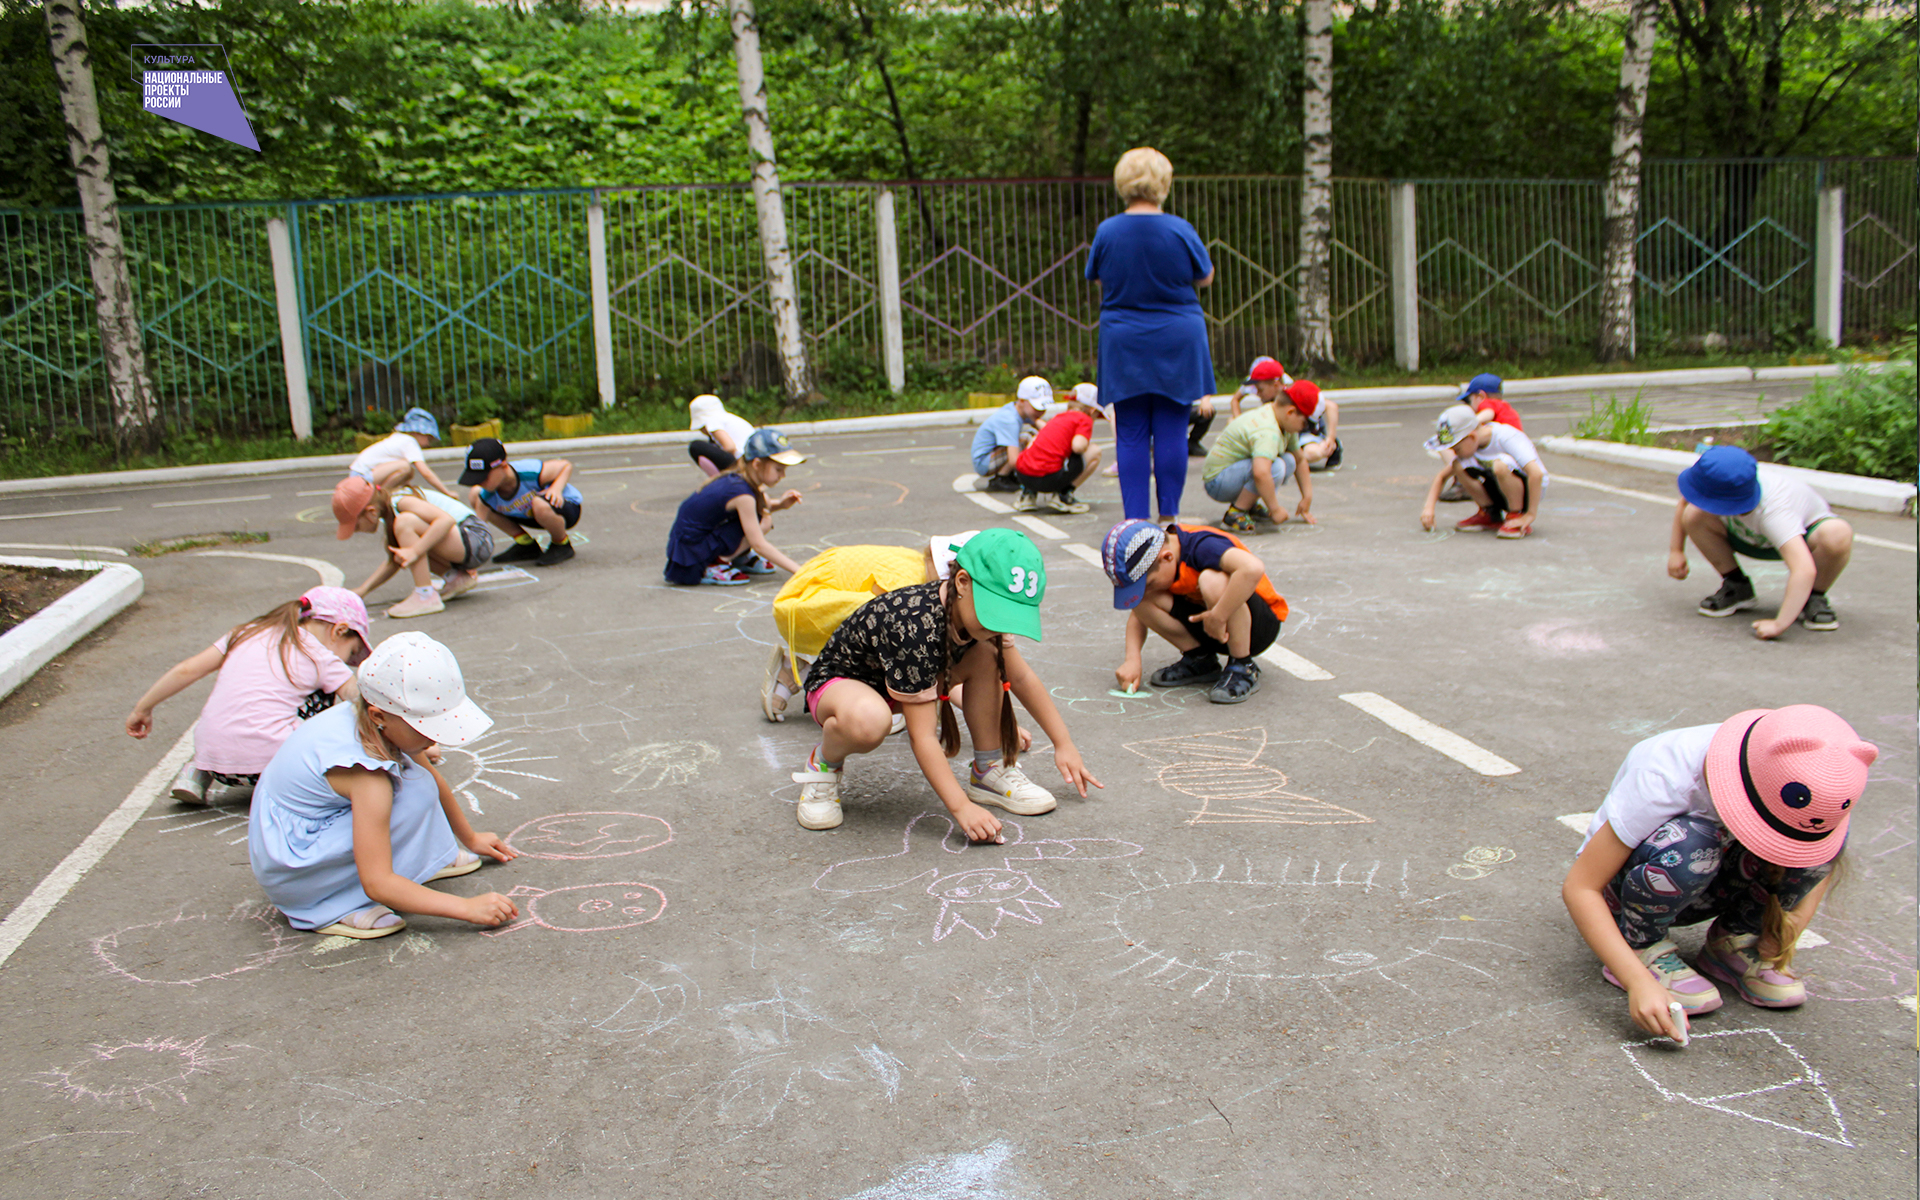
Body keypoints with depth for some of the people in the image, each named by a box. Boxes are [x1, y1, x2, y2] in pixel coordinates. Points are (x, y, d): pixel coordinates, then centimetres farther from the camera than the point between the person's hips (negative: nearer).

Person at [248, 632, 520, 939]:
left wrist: (470, 839, 23)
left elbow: (435, 778, 10)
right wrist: (466, 908, -30)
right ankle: (337, 907, -17)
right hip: (286, 871, -9)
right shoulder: (366, 776, -33)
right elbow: (377, 884, -33)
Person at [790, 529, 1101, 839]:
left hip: (907, 678, 7)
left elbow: (1021, 677, 2)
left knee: (987, 654, -12)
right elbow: (922, 736, -34)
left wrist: (1063, 744, 4)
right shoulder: (915, 626, -38)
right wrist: (961, 808, -36)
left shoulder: (979, 612, -16)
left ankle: (989, 771, 0)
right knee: (868, 720, -42)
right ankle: (824, 764, -8)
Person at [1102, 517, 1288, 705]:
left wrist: (1217, 617, -41)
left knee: (1211, 580, -37)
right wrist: (1132, 658, -15)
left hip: (1261, 622, -6)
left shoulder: (1201, 546, -31)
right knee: (1141, 599, -15)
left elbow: (1253, 569, -48)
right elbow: (1138, 612, 0)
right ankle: (1200, 660, 3)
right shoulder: (1150, 561, -9)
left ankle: (1244, 669, -18)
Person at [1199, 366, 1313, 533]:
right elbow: (1261, 473, -42)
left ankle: (1250, 504, 7)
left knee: (1289, 461, 0)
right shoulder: (1267, 431, -28)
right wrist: (1275, 509, -34)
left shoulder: (1285, 424, 6)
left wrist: (1307, 498, 12)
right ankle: (1234, 515, -19)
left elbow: (1300, 459, 18)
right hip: (1217, 483, -10)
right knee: (1275, 467, -30)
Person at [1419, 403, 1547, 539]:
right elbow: (1442, 476, 2)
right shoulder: (1468, 444, -6)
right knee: (1458, 466, -15)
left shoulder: (1508, 437, -27)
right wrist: (1429, 507, -12)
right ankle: (1490, 515, -1)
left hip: (1530, 490, -6)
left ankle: (1517, 518, -17)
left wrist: (1530, 515, -32)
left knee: (1501, 466, -35)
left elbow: (1537, 473, -35)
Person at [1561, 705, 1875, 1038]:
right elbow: (1579, 888, -32)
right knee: (1692, 845, -38)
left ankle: (1733, 942, -2)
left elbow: (1820, 859, 3)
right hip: (1622, 882, -4)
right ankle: (1642, 947, -12)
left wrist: (1795, 918, -16)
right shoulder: (1664, 779, -35)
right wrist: (1639, 982, -42)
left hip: (1703, 889, 4)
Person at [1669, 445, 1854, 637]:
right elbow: (1684, 502, -5)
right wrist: (1676, 550, -7)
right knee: (1693, 515, -23)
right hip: (1757, 538, 5)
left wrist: (1779, 624, -55)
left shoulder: (1773, 513, -45)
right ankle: (1736, 587, 1)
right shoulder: (1717, 483, -30)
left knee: (1837, 535, -40)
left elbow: (1805, 570, -53)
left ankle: (1813, 597, -8)